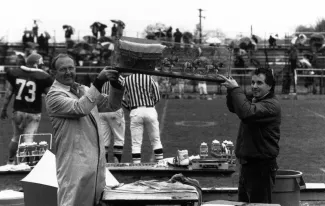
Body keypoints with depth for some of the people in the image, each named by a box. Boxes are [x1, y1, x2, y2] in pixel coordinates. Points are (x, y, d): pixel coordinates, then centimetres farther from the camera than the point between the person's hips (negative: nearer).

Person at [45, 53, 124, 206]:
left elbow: (111, 105, 14)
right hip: (74, 162, -7)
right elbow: (80, 109, -24)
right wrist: (98, 82, -25)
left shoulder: (84, 90, 15)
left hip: (96, 159, 8)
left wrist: (115, 85, -3)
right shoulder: (54, 96, -8)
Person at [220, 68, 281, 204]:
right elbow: (234, 108, 17)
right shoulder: (253, 100, 12)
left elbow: (246, 113, -31)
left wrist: (236, 89, -22)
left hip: (261, 166, -9)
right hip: (246, 164, 9)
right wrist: (231, 90, -2)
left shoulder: (271, 105, -17)